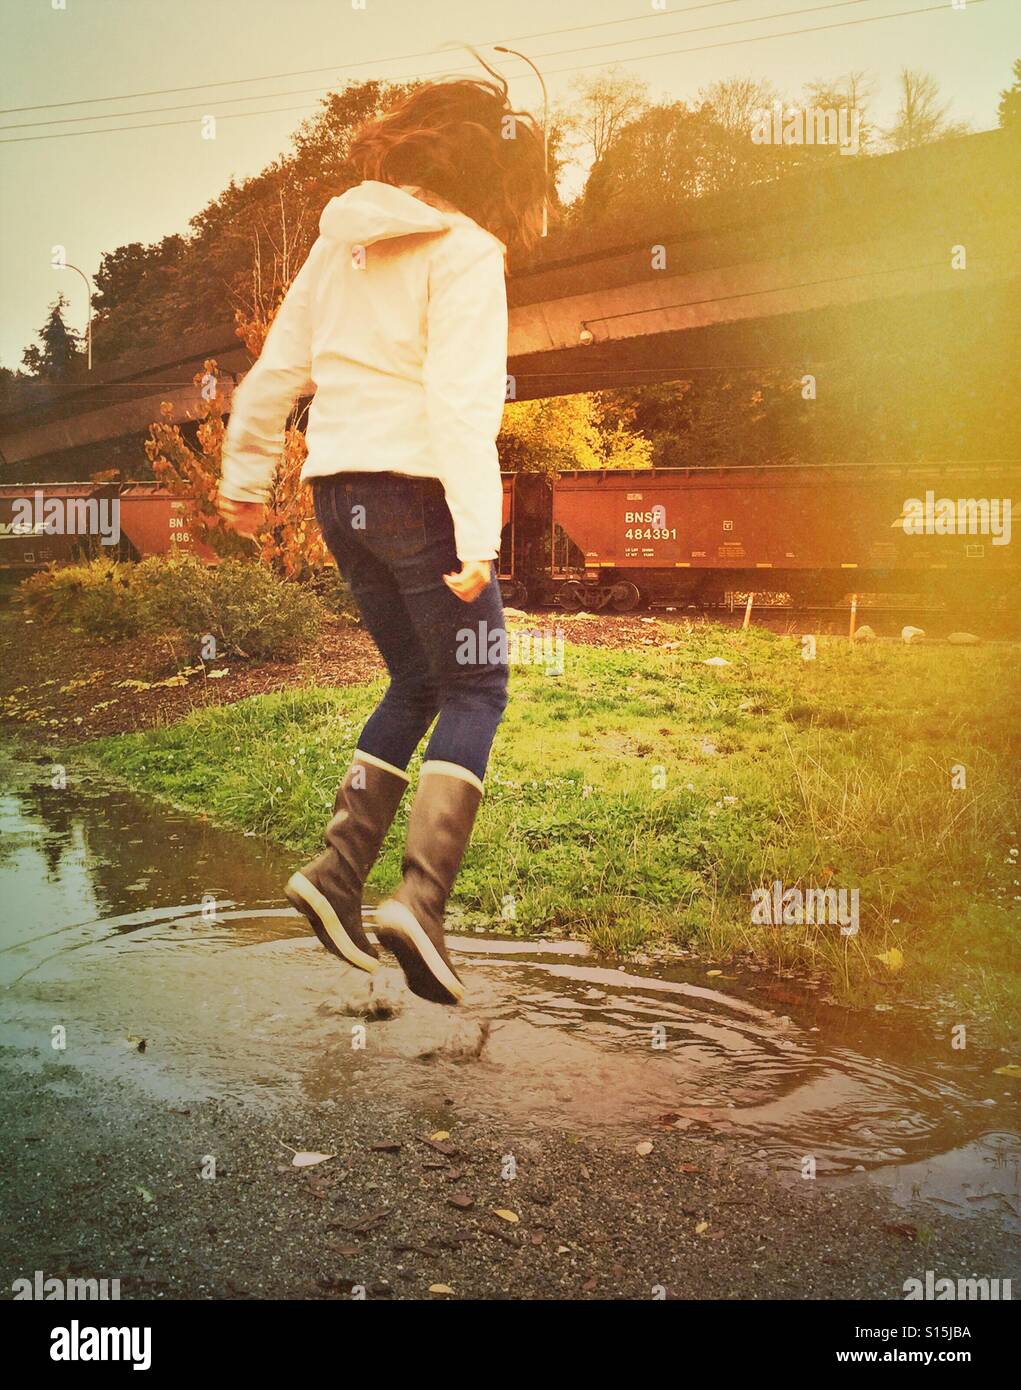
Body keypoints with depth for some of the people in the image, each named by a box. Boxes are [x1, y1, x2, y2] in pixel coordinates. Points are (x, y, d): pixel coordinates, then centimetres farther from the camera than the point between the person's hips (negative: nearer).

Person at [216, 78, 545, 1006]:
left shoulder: (342, 241, 14)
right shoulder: (463, 252, -6)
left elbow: (277, 370, 15)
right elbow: (462, 399, -18)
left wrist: (246, 479, 24)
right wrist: (478, 535, -23)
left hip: (342, 490, 7)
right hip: (419, 487, -7)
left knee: (415, 686, 17)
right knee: (475, 691, 3)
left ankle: (339, 871, 10)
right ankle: (424, 897, -9)